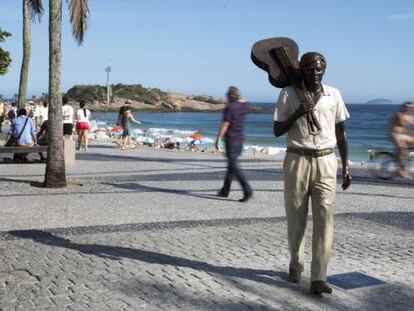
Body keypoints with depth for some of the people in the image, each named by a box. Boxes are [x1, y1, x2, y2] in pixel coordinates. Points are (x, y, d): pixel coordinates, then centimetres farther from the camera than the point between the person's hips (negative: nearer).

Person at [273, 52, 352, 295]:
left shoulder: (333, 95, 6)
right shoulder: (288, 94, 0)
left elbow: (341, 132, 12)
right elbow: (277, 131, 2)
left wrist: (346, 166, 8)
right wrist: (297, 115, -15)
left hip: (325, 161, 1)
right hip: (297, 159, -1)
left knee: (324, 219, -9)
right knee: (296, 219, 8)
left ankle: (318, 278, -7)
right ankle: (296, 264, 30)